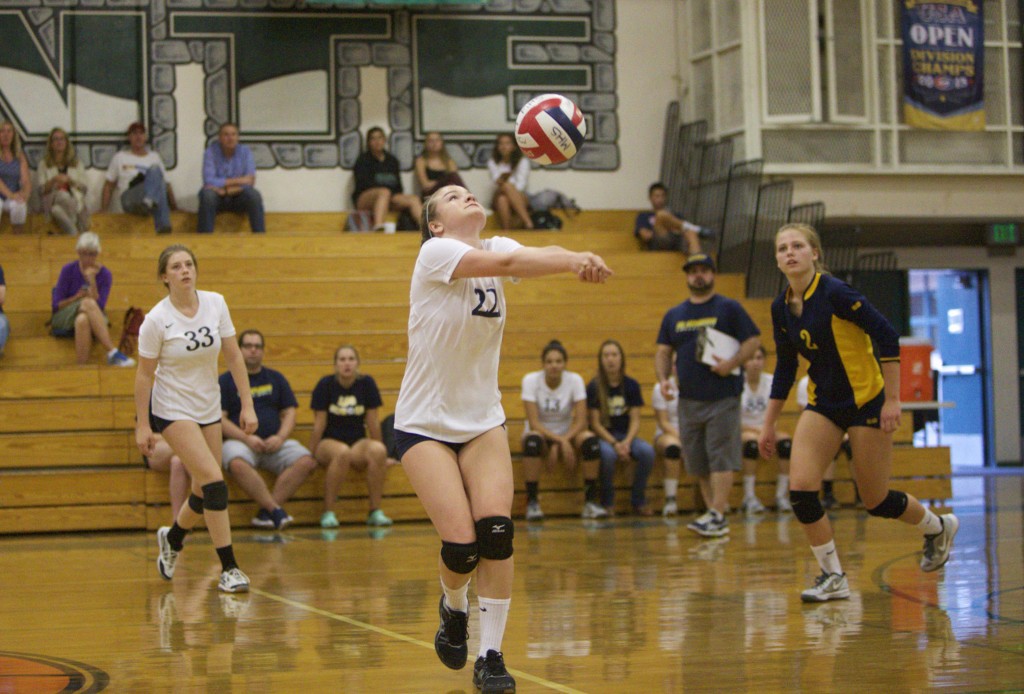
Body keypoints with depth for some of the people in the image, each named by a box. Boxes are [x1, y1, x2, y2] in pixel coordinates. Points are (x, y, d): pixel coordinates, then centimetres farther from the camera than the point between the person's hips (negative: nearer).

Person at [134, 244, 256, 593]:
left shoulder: (215, 303, -5)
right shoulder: (156, 320, -16)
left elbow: (234, 356, 1)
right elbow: (144, 374, -9)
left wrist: (247, 404, -3)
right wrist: (143, 426, -9)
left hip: (209, 409, 5)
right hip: (172, 409, -5)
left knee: (205, 492, 8)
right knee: (214, 481, -18)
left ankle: (172, 538, 39)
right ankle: (229, 569, -12)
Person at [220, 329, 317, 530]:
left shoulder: (276, 378, 19)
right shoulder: (225, 380, 9)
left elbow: (289, 413, 14)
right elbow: (219, 419, -1)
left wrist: (280, 437, -6)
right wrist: (246, 438, -15)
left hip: (275, 443, 3)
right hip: (239, 440, -3)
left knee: (305, 461, -26)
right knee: (237, 464, -39)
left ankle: (266, 512, -28)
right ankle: (276, 511, -34)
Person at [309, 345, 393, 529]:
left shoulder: (367, 383, 1)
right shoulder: (326, 385, -4)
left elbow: (373, 422, 6)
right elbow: (319, 424, 0)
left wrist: (381, 455, 10)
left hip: (359, 442, 2)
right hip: (329, 442, -2)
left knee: (378, 450, -31)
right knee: (342, 452, -38)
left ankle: (375, 511, -23)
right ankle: (328, 513, -30)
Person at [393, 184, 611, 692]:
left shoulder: (497, 246, 3)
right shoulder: (434, 253, -13)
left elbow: (532, 257, -20)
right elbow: (507, 263, -30)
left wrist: (580, 259, -41)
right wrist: (575, 262, -42)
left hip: (483, 419, 5)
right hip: (424, 424, -4)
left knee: (496, 531, -14)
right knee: (461, 543, -13)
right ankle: (453, 609, 21)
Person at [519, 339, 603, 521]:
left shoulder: (575, 380, -9)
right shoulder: (531, 380, -13)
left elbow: (581, 421, -14)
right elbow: (534, 423, -20)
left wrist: (560, 443, -28)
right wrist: (560, 440, -33)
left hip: (567, 435, 2)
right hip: (540, 434, -2)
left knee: (590, 439, -30)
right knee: (533, 440, -38)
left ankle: (590, 502, -21)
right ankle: (532, 503, -30)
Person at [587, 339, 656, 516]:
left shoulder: (631, 385, 3)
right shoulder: (594, 387, -5)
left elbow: (635, 420, 1)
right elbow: (595, 423, -8)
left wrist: (627, 442, -19)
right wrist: (615, 444, -21)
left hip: (626, 436, 3)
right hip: (603, 436, -3)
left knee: (647, 451, -28)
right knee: (608, 453, -38)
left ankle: (639, 501, -9)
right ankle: (607, 502, -16)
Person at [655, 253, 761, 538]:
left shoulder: (728, 308, 2)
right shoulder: (674, 315, 15)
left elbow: (753, 340, -2)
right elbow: (663, 352, 16)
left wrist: (732, 363, -17)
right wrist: (663, 378, -2)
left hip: (722, 397, -5)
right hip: (688, 399, 5)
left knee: (720, 457, -9)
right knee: (697, 461, 7)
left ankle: (717, 516, -11)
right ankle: (712, 510, 16)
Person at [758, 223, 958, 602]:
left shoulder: (835, 293, -19)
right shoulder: (781, 308, 1)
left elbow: (888, 338, -19)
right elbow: (785, 367, 12)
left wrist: (892, 400, -20)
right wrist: (768, 424, 12)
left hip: (866, 401, -6)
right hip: (823, 404, 6)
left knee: (875, 501, 4)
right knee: (800, 488, -13)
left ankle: (938, 526, 35)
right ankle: (833, 578, 1)